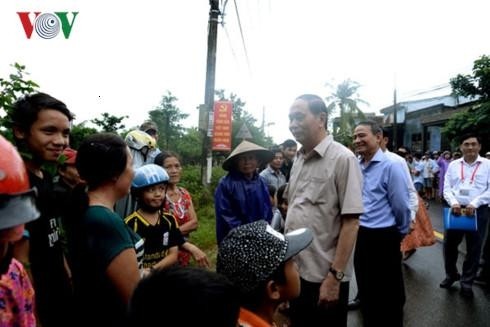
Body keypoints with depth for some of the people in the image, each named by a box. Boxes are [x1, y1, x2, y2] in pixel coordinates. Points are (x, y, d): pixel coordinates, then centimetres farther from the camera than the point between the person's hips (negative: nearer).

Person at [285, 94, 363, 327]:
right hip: (294, 269, 7)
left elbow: (350, 222, -18)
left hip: (324, 276, -6)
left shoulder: (342, 159, -15)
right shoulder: (298, 159, 7)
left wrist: (335, 275, -19)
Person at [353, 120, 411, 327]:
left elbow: (401, 206, -11)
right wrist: (360, 230, 16)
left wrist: (399, 234, 1)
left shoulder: (391, 166, -15)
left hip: (383, 238, -6)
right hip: (360, 236, 6)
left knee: (388, 295, 11)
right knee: (365, 289, 21)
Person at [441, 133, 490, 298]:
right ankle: (451, 274, 34)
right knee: (449, 244, 11)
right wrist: (453, 202, -14)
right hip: (455, 209, 2)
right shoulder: (453, 165, 7)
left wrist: (475, 204, -18)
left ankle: (467, 281, 26)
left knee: (474, 248, 9)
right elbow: (447, 188, 4)